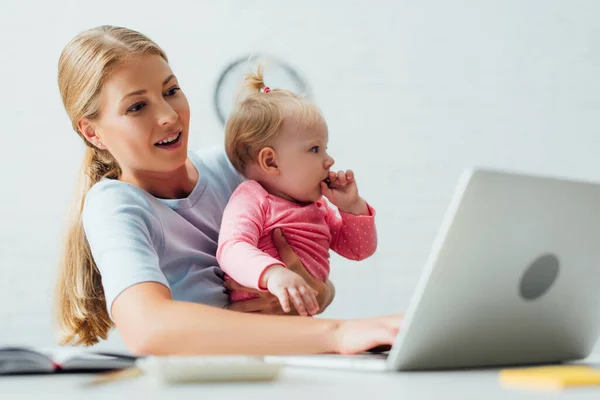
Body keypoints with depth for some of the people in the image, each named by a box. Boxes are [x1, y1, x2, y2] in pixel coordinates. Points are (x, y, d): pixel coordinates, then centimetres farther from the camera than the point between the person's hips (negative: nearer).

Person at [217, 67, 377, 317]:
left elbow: (360, 250, 30)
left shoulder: (319, 208, 23)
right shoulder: (251, 198, -3)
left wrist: (352, 206, 12)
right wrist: (272, 273, -44)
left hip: (306, 315, 8)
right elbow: (232, 249, -23)